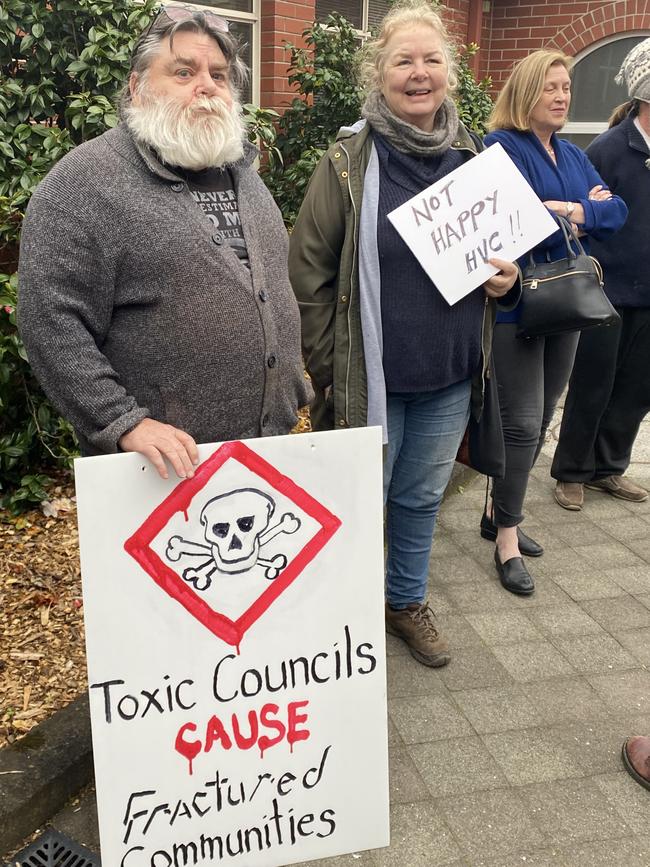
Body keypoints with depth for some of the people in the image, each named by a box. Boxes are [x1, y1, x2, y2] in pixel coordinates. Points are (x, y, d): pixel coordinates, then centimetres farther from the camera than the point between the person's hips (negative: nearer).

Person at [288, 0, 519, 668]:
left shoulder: (471, 157, 5)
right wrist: (327, 369, -8)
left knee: (422, 498, 19)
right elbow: (308, 272, -7)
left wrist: (505, 278, -4)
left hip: (450, 376, 4)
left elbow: (500, 246, 19)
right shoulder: (349, 161, -9)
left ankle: (407, 603, 41)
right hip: (371, 378, -4)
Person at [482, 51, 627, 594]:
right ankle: (507, 537, 6)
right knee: (523, 422, -7)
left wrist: (570, 211, -12)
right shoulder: (502, 147, -7)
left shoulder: (573, 156, 16)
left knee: (541, 420, 12)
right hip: (516, 304, -7)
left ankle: (500, 513, 28)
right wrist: (585, 212, -8)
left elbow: (617, 212, 5)